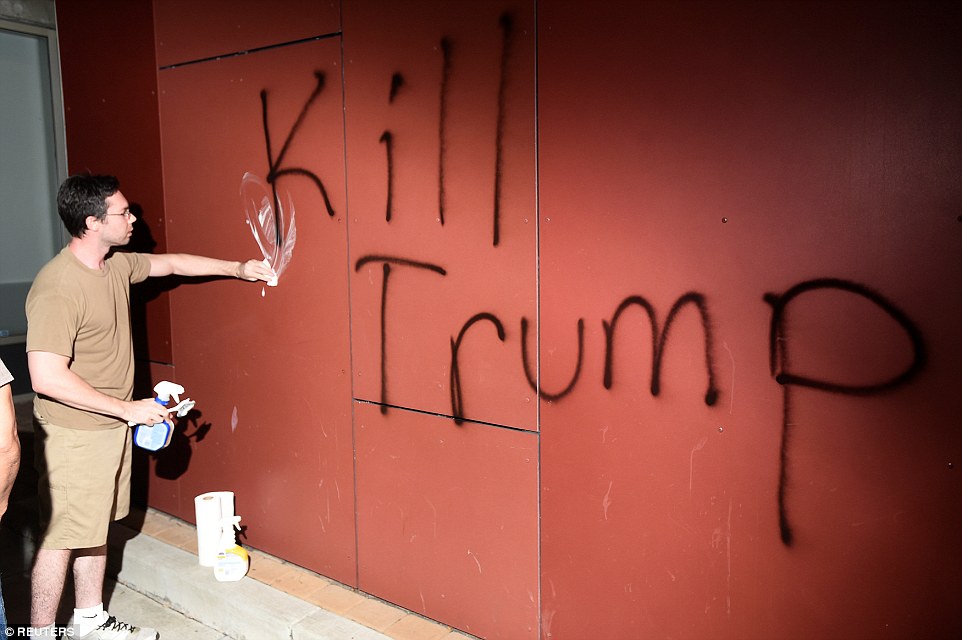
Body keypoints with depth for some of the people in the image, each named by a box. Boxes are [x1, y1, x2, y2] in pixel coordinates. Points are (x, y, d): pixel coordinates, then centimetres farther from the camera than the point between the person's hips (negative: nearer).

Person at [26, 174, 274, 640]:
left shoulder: (117, 265, 2)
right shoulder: (57, 287, -25)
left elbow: (171, 264, 21)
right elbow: (47, 378, -29)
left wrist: (237, 268, 19)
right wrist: (128, 408, -23)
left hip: (112, 426, 9)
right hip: (74, 433, -9)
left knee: (95, 528, 19)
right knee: (62, 538, 3)